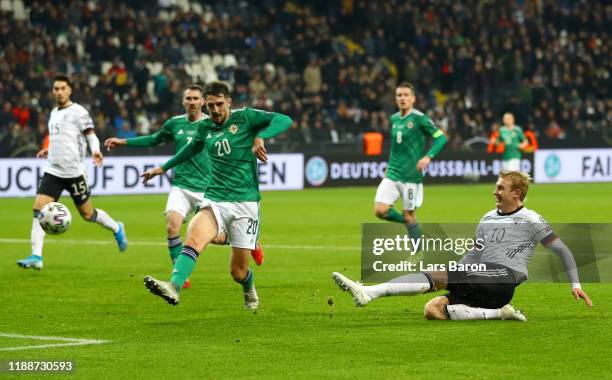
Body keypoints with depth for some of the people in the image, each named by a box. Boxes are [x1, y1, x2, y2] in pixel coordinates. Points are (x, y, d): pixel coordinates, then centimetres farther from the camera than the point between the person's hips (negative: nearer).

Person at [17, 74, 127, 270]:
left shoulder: (78, 112, -7)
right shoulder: (54, 113, 15)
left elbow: (90, 135, -9)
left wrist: (95, 150, -27)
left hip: (74, 172, -6)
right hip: (53, 171, 6)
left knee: (87, 214, 5)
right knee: (38, 210, -10)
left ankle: (116, 229, 34)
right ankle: (36, 257, -13)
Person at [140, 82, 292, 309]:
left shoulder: (245, 118, 0)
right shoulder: (205, 127, 12)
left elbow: (284, 120, -8)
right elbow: (193, 147, 34)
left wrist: (260, 136, -25)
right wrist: (164, 168, 44)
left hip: (245, 203, -3)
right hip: (215, 201, 3)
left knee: (238, 272, 1)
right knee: (194, 238, -29)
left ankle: (249, 292, 37)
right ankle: (173, 287, -48)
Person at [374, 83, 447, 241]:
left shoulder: (419, 118, -9)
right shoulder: (394, 118, 10)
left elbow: (441, 137, -12)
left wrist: (428, 156, -25)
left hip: (411, 176, -5)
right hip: (392, 174, 5)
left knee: (409, 216, -1)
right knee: (380, 211, -8)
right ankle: (409, 222, 18)